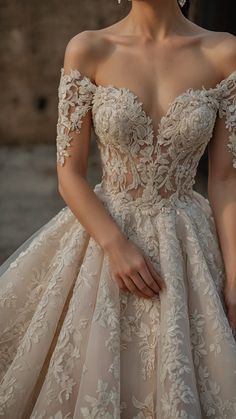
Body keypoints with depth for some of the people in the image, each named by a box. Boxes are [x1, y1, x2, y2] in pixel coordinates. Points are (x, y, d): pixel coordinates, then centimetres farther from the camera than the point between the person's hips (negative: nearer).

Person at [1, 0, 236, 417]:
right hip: (102, 234, 0)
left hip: (190, 247, 0)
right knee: (89, 385, 6)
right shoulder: (88, 50, -5)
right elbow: (69, 175, -4)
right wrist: (117, 245, -18)